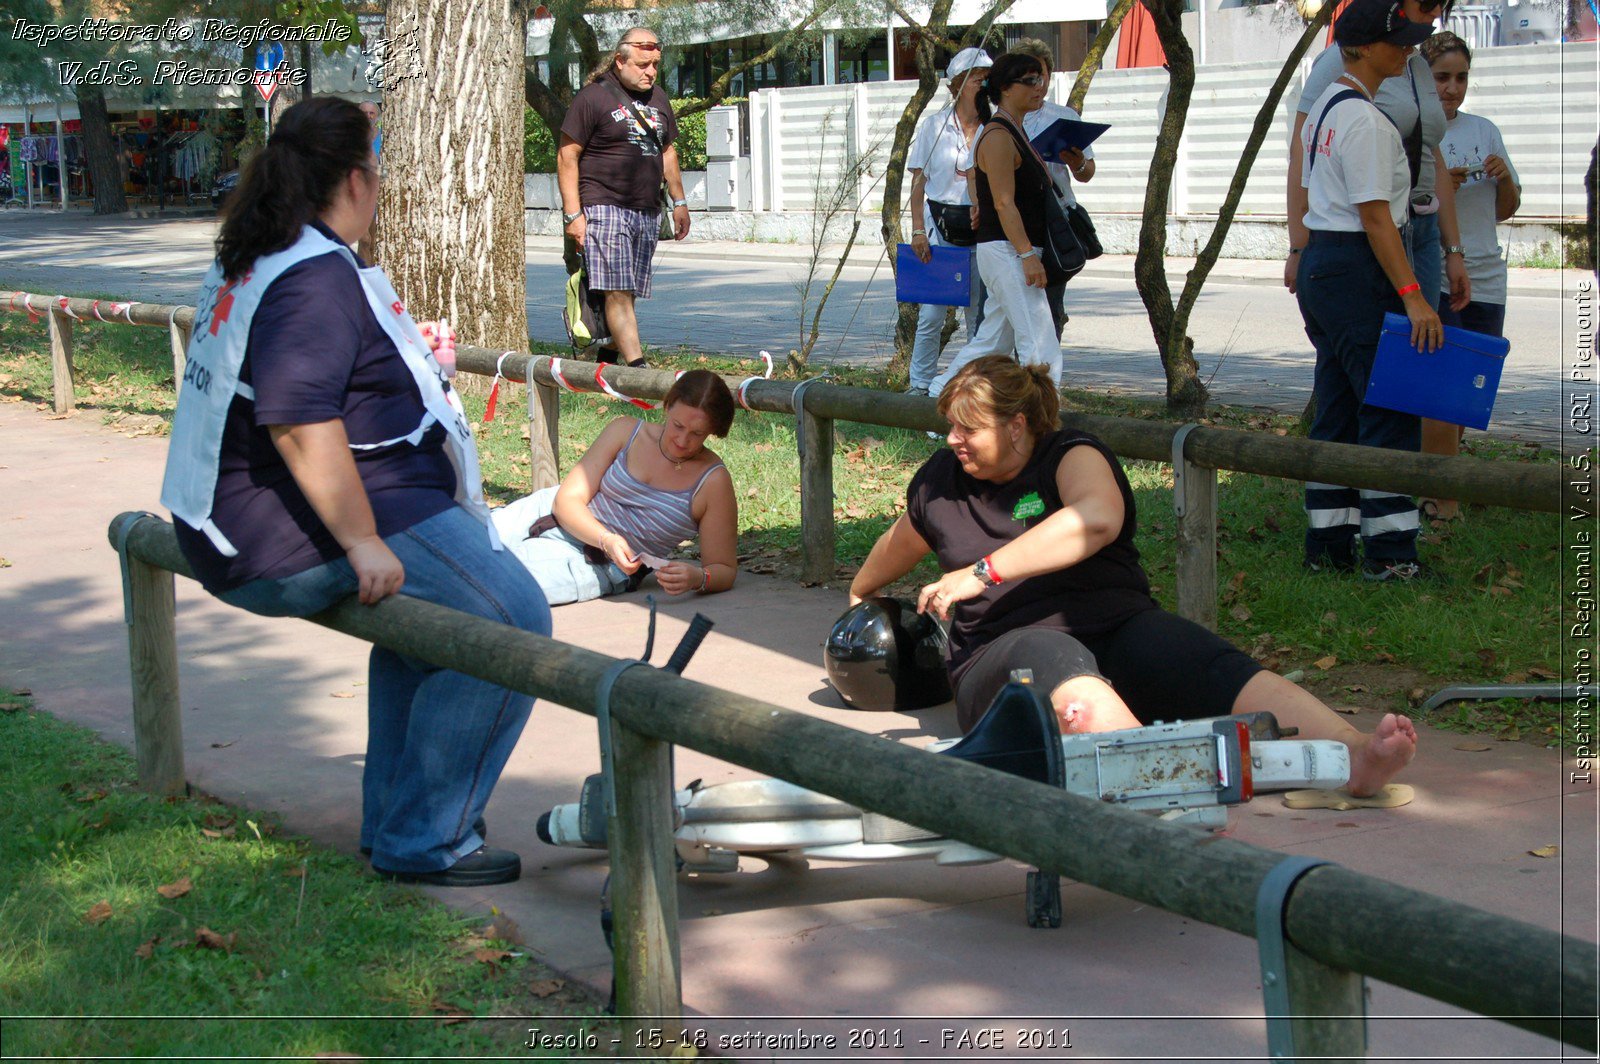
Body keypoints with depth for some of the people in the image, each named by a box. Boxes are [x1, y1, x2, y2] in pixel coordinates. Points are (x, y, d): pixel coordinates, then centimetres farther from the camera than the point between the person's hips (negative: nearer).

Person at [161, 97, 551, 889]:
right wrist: (362, 543, -26)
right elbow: (300, 422, -30)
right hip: (294, 538, -11)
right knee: (508, 619, -11)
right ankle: (424, 840, -6)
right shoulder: (316, 274, -19)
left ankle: (393, 815, 30)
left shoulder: (248, 260, 14)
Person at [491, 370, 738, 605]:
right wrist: (606, 539, -24)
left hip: (602, 565, -4)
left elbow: (724, 570, -6)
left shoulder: (712, 482, -10)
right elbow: (567, 499, -5)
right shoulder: (626, 432, -3)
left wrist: (697, 578, -30)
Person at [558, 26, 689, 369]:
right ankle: (638, 369, -22)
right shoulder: (593, 97, -4)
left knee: (626, 293, 6)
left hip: (647, 212, 7)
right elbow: (567, 156, -5)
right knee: (618, 292, -15)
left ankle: (606, 361, 16)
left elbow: (667, 152, 28)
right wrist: (573, 214, -11)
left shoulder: (657, 98, 17)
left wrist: (679, 202, 22)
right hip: (605, 208, -7)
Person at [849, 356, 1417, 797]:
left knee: (1217, 668, -32)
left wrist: (982, 572, -20)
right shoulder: (939, 483, 19)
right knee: (1058, 665, -41)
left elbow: (1098, 517, -20)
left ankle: (1355, 756, -56)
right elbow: (899, 545, 42)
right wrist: (858, 599, 60)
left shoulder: (1069, 455, 4)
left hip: (1116, 625, 1)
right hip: (1003, 651, -1)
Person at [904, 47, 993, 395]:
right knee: (932, 313, -2)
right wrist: (918, 231, -6)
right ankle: (921, 385, 8)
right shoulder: (934, 125, 0)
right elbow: (918, 182, 2)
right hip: (940, 226, -1)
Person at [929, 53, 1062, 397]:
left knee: (994, 340, 15)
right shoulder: (998, 136, -13)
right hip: (1006, 251, -10)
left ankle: (939, 393, 24)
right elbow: (1004, 203, -20)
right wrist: (1028, 255, -23)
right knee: (1041, 346, -12)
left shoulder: (1016, 131, 18)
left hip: (1017, 253, 10)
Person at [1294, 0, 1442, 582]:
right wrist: (1412, 294, -22)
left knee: (1337, 409, 12)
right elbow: (1375, 216, -21)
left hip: (1320, 266, 10)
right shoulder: (1365, 119, -16)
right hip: (1358, 269, -10)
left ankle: (1327, 544, 15)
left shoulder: (1325, 108, 16)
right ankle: (1389, 553, -5)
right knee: (1389, 406, -6)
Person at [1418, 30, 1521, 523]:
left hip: (1486, 280, 6)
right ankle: (1444, 503, -7)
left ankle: (1435, 492, 17)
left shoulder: (1484, 131, 13)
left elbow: (1504, 211, 18)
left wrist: (1504, 178, -2)